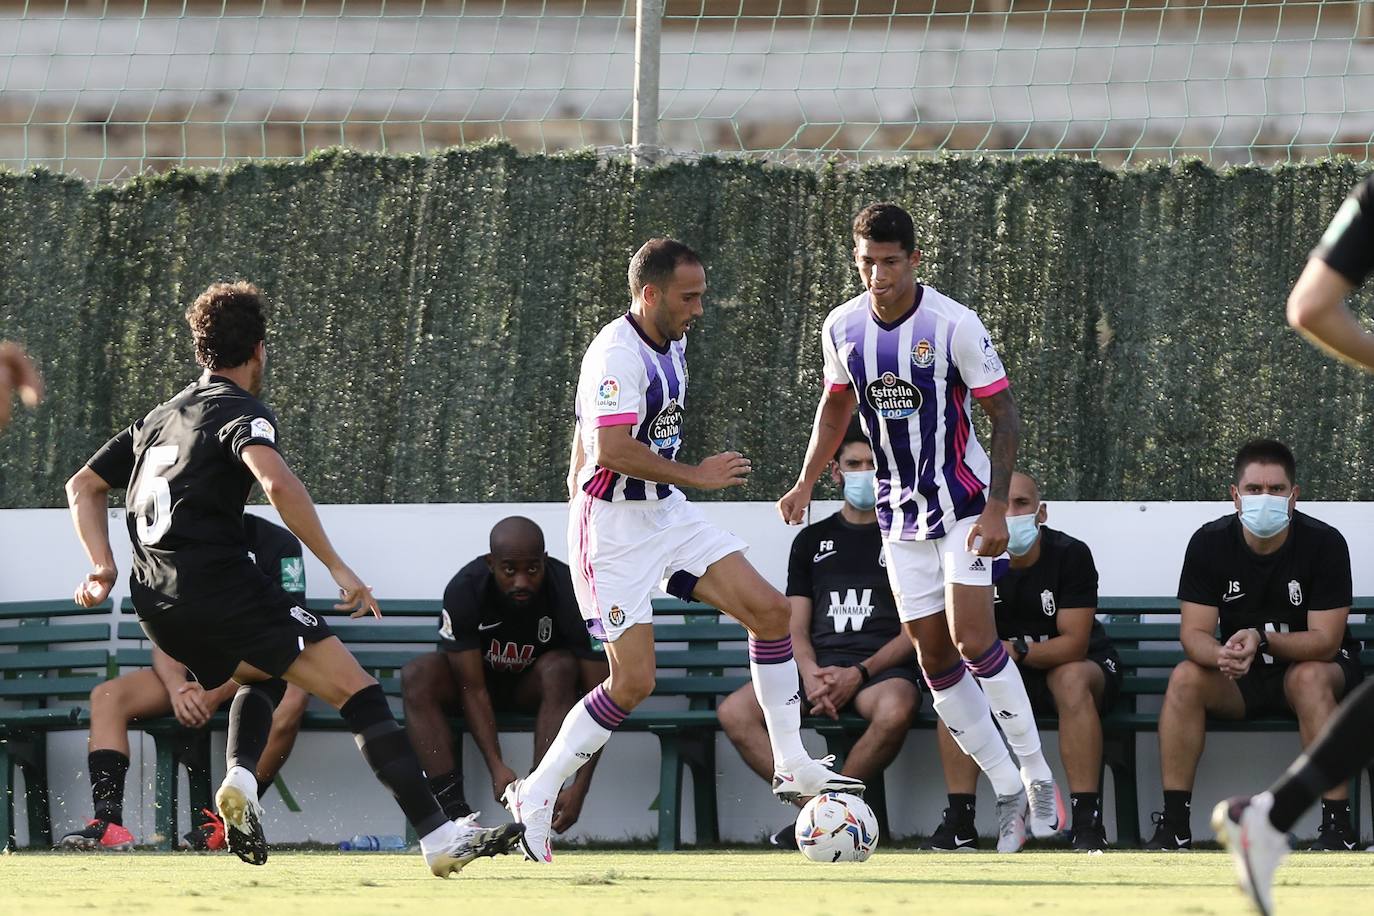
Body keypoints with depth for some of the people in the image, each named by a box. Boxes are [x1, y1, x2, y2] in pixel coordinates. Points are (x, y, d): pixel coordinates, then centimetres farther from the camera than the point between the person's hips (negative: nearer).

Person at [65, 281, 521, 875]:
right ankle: (439, 836, -18)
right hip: (220, 585, -8)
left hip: (157, 604, 8)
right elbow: (276, 482, -21)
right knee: (357, 691, -8)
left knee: (262, 674, 35)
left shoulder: (159, 418, 24)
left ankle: (239, 780, 6)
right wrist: (338, 567, -19)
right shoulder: (239, 410, -2)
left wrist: (104, 566, 18)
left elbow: (83, 486, 28)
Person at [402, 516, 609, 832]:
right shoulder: (464, 590, -27)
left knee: (561, 667, -35)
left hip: (535, 685, -1)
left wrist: (579, 788, -38)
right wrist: (496, 766, -38)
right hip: (482, 677, 1)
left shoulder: (570, 595, -28)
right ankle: (456, 812, -38)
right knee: (417, 675, -28)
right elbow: (472, 688, -25)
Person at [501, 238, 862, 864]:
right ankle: (535, 795, 5)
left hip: (666, 511, 9)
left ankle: (793, 768, 8)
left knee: (770, 609, -1)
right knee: (634, 681, -10)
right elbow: (612, 450, -30)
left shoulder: (672, 345, 10)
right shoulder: (618, 353, -21)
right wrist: (696, 475, -22)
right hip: (614, 524, -9)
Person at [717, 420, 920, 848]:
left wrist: (860, 673, -13)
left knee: (895, 711, -41)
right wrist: (811, 675, -9)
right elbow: (796, 629, 14)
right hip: (820, 665, 3)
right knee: (735, 712, -26)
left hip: (884, 667, -3)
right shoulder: (813, 539, 21)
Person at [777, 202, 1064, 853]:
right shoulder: (842, 328, -1)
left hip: (964, 502, -5)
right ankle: (1007, 793, 8)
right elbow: (837, 403, 18)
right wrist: (807, 482, 10)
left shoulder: (954, 325, -16)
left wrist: (997, 507, -18)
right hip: (901, 513, 5)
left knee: (972, 640, -18)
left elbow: (1003, 412, -10)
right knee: (934, 660, 1)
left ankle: (1037, 777, -6)